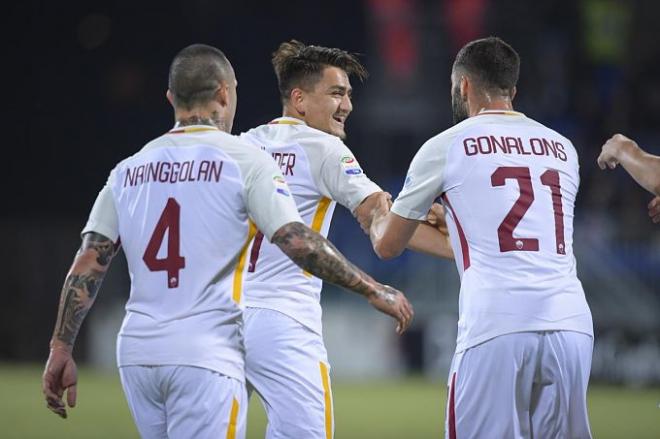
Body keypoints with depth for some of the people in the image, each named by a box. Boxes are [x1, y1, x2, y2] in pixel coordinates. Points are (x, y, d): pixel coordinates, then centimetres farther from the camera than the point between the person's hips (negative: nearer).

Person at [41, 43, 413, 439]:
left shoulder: (129, 170, 12)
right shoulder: (245, 160, -2)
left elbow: (88, 263, 8)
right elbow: (298, 242, -11)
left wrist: (61, 349, 10)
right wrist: (373, 290, -3)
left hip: (136, 353, 5)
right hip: (206, 358, -5)